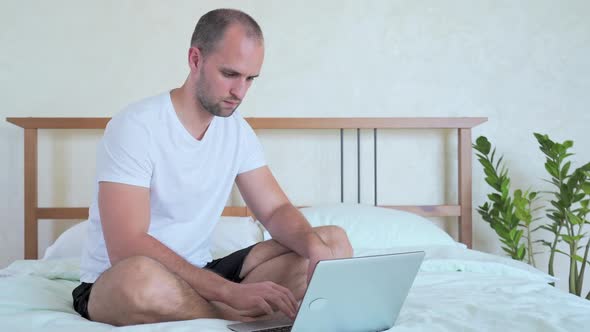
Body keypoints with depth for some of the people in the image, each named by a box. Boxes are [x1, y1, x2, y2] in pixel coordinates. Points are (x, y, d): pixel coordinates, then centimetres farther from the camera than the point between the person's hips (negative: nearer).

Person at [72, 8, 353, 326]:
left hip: (198, 275, 6)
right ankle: (248, 316, -17)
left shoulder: (237, 130, 3)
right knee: (140, 277, -43)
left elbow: (275, 210, 4)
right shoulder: (134, 127, -18)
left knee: (333, 242, -5)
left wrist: (316, 247, -20)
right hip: (113, 284, -5)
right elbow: (127, 249, -27)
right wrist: (232, 291, -33)